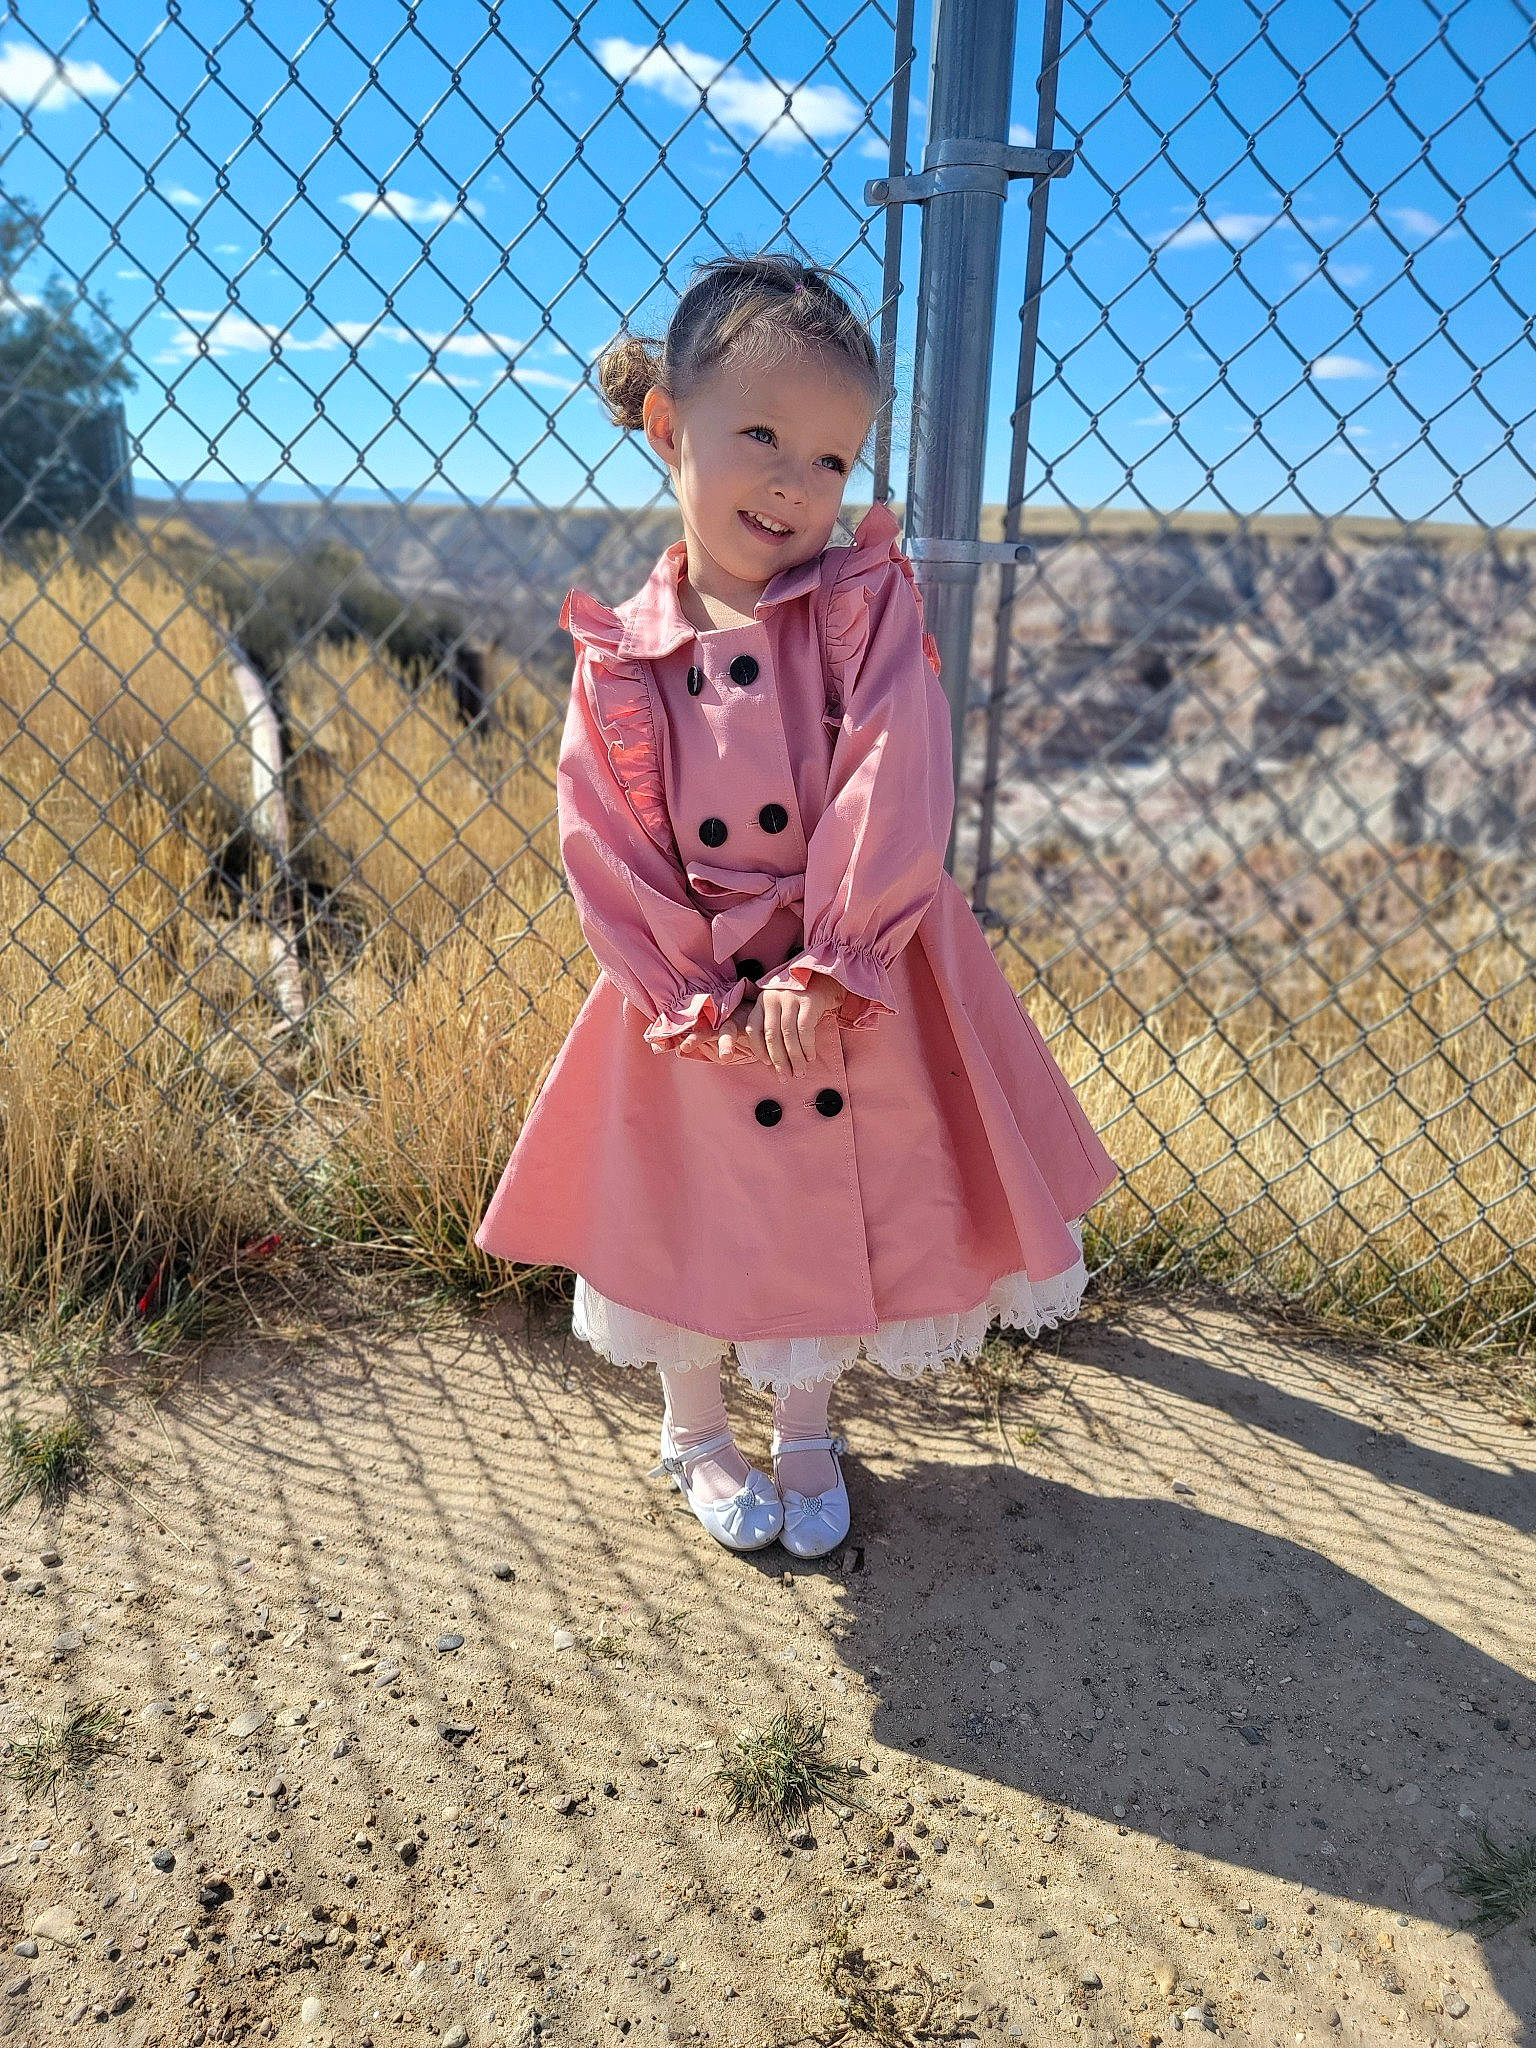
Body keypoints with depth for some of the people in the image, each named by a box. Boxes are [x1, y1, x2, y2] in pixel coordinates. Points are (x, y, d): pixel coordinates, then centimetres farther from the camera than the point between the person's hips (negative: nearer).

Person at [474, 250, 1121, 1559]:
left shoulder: (868, 602, -6)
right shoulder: (624, 657, -4)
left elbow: (895, 793, -16)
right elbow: (608, 854, -7)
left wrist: (827, 968, -22)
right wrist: (703, 1002, -13)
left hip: (863, 983, 0)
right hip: (702, 997, 0)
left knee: (843, 1206, 14)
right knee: (694, 1216, 15)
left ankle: (806, 1429, 41)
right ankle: (695, 1432, 42)